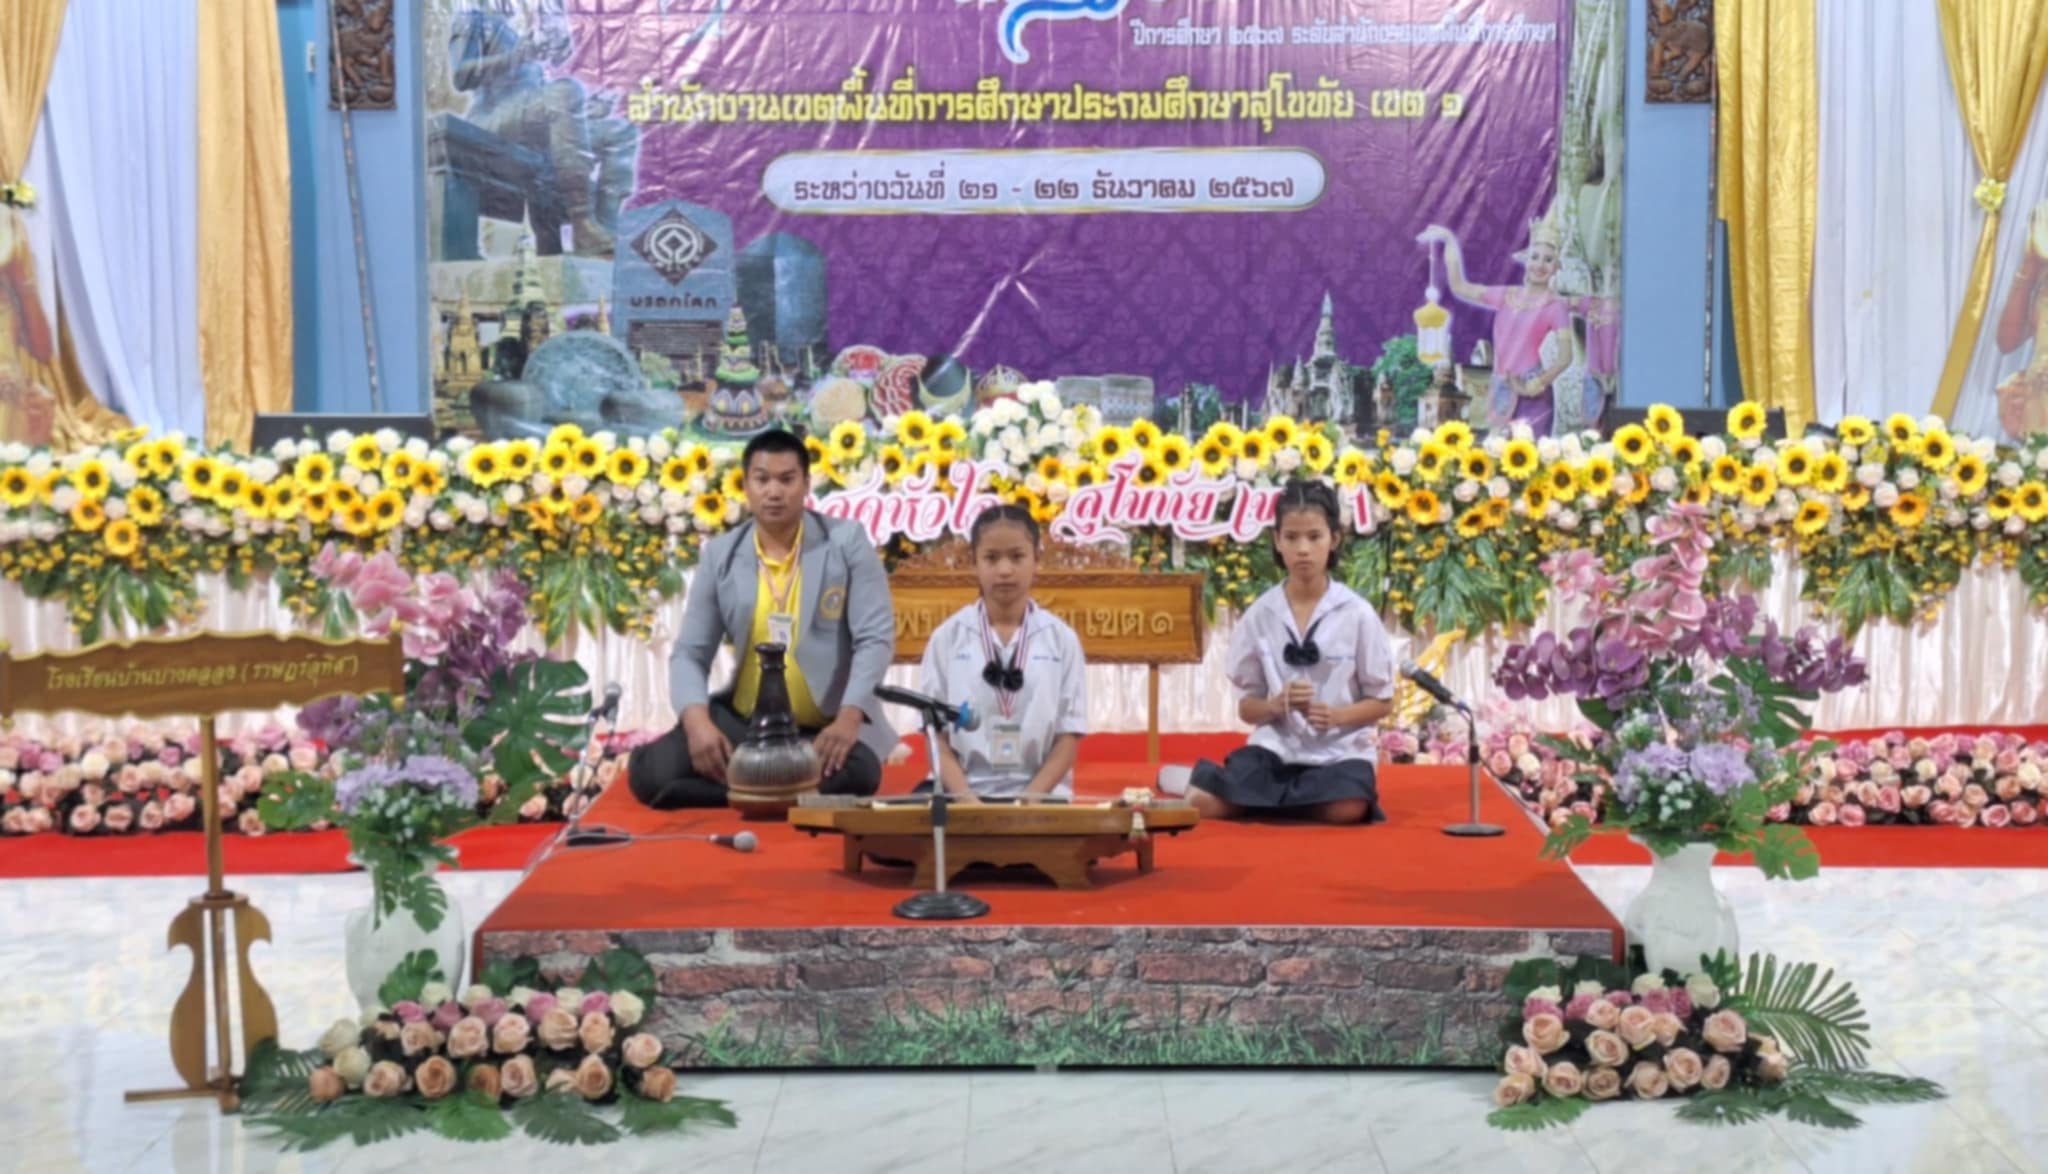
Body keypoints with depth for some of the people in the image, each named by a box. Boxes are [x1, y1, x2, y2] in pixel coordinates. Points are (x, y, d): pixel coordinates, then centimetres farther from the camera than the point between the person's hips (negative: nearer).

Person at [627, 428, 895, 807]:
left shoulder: (846, 542, -2)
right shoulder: (720, 555, 6)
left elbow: (876, 638, -8)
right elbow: (690, 652, 2)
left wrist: (849, 718, -25)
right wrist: (697, 721, -19)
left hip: (829, 724, -2)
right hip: (744, 721, 3)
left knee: (854, 775, -36)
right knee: (650, 773, -21)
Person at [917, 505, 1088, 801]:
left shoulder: (1061, 639, 5)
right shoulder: (947, 638, 5)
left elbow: (1069, 735, 3)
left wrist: (1031, 796, -10)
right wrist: (964, 795, -12)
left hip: (1041, 792, 0)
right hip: (964, 791, 0)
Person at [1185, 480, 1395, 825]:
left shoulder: (1357, 614, -3)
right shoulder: (1259, 615, 1)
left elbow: (1382, 701, 1)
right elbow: (1247, 707, 6)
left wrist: (1334, 715, -18)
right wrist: (1276, 706, -17)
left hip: (1339, 748, 0)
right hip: (1277, 745, 1)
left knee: (1347, 808, -34)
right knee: (1204, 803, -24)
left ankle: (1266, 795, -2)